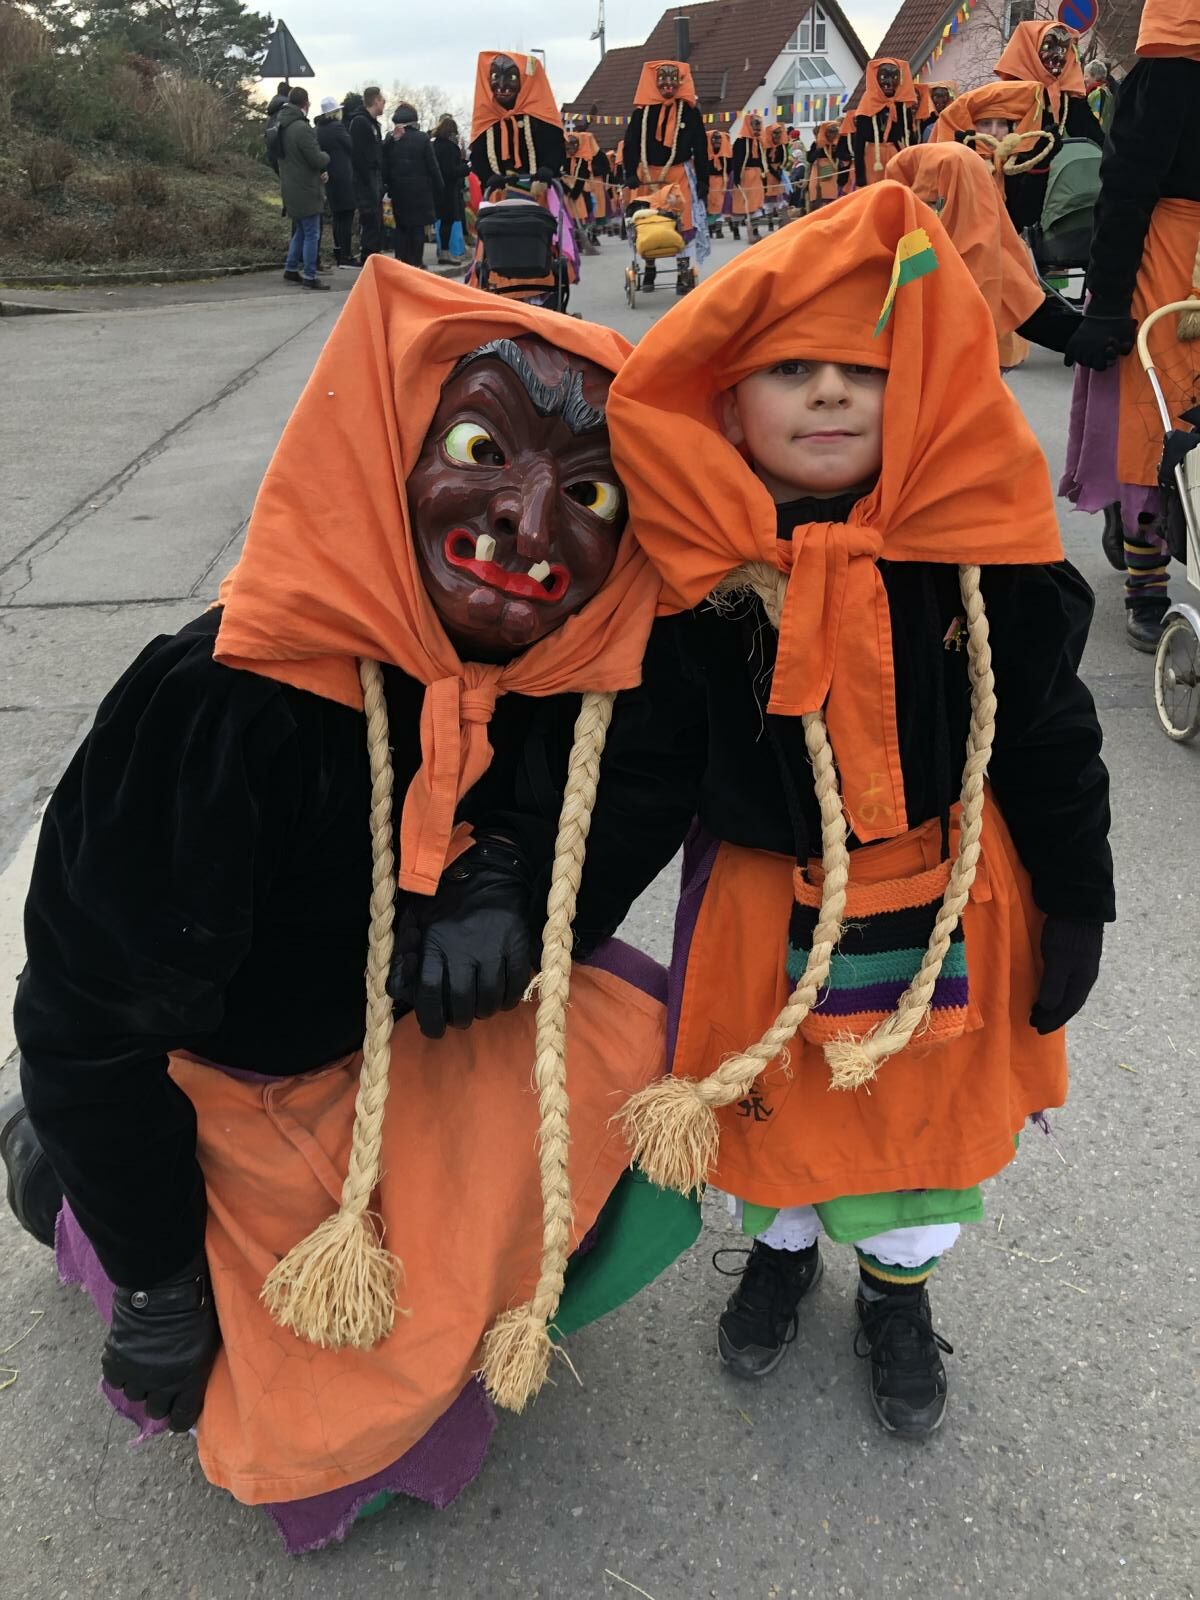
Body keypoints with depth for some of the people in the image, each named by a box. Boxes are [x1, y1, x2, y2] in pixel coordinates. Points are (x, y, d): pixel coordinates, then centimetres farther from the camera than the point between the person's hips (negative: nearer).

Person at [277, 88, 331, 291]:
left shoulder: (283, 127, 9)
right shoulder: (302, 128, -20)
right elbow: (317, 159, -20)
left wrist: (319, 171, 11)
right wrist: (326, 156, 4)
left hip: (291, 188, 9)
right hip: (306, 190, -9)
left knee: (301, 231, 21)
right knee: (312, 234, -2)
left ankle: (291, 268, 24)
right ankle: (309, 276, 0)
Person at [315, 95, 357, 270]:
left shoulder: (319, 129, 9)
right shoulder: (338, 127, -12)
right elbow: (352, 147, -8)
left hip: (330, 178, 8)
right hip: (344, 177, -8)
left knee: (337, 217, 15)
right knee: (347, 217, -5)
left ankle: (338, 255, 19)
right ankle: (346, 257, -8)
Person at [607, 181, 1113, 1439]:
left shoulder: (976, 552, -15)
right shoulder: (693, 568, -15)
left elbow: (1047, 736, -5)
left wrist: (1072, 907, -2)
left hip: (944, 902, 1)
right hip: (761, 902, 0)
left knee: (925, 1107, 20)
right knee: (772, 1106, 21)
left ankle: (898, 1289, 51)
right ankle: (781, 1249, 54)